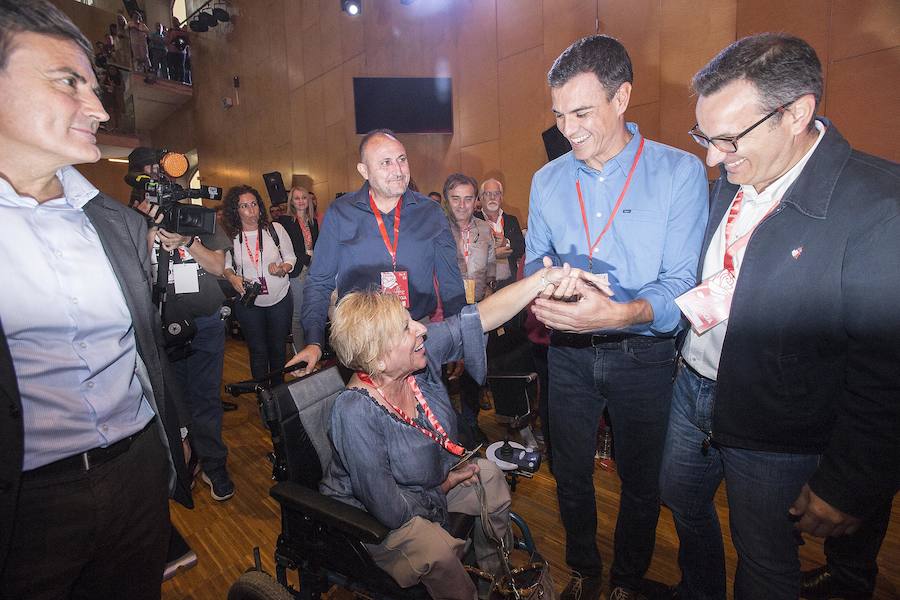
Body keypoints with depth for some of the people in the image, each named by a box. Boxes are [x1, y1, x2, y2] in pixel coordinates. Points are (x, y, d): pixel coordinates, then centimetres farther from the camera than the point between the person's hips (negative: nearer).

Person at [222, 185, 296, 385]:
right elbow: (225, 265, 9)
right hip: (249, 303, 0)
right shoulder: (230, 236, -7)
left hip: (280, 299, 0)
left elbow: (290, 257, 1)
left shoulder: (275, 229, -9)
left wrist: (282, 269, -20)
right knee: (258, 351, 11)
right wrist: (232, 277, -12)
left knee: (278, 348, 14)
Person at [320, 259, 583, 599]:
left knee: (489, 475, 6)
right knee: (437, 549, -28)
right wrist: (445, 486, -13)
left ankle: (496, 572, 31)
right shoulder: (356, 414, -37)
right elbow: (391, 511, -30)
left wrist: (544, 278, -35)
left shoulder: (421, 354, -20)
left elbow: (480, 317, -24)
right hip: (366, 516, -7)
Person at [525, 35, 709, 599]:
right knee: (571, 474, 17)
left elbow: (682, 284, -16)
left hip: (644, 356, -2)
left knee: (641, 480, 16)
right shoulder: (547, 180, 2)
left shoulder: (679, 172, -10)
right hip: (569, 353, 3)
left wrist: (623, 313, -36)